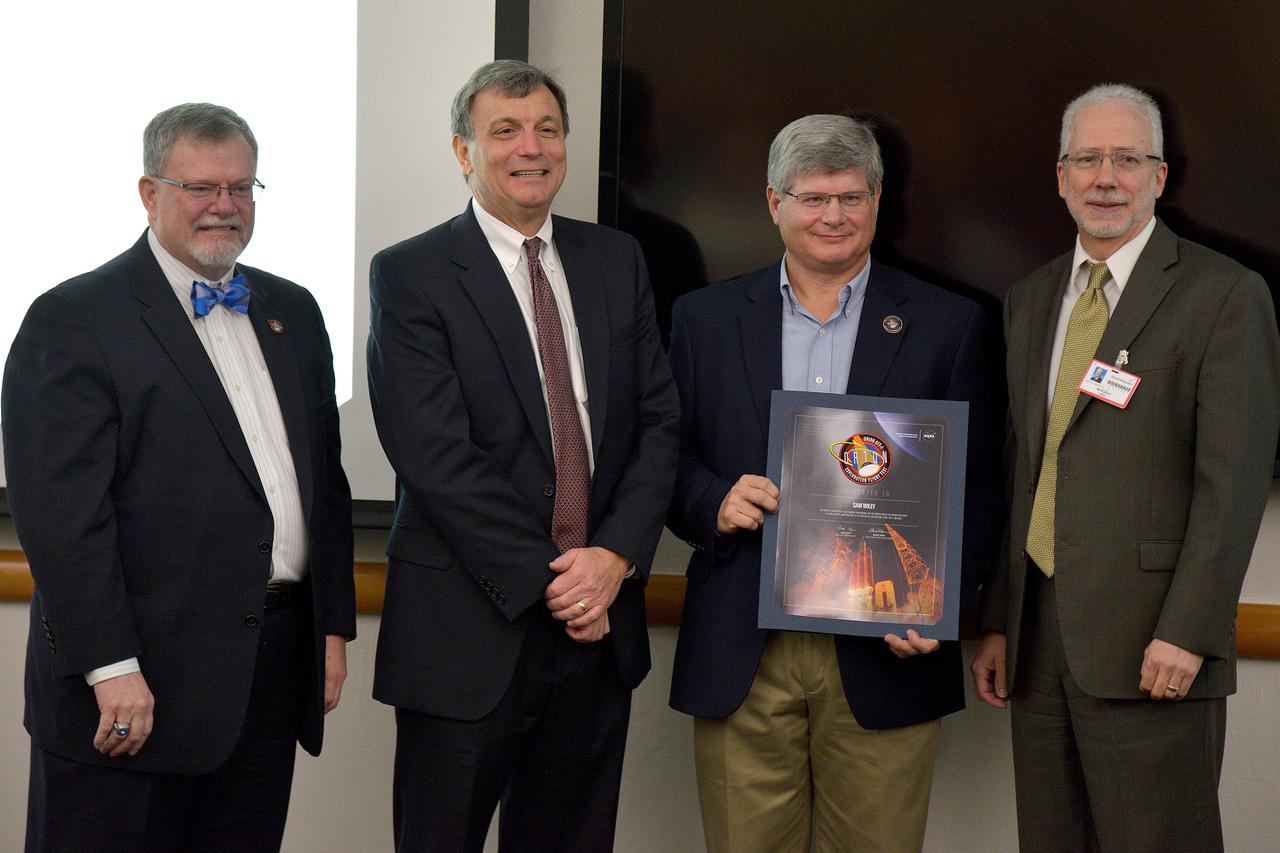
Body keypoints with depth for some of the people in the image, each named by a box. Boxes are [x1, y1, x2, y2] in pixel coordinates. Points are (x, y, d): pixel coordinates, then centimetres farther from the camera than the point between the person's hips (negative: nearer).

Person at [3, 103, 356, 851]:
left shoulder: (293, 313, 14)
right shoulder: (72, 321, -7)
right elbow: (61, 513, -14)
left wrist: (335, 624, 12)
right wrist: (110, 669, -19)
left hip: (275, 676, 6)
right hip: (134, 685, -6)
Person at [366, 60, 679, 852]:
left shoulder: (617, 261, 11)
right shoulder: (410, 274, -4)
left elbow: (659, 420, 7)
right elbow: (435, 456, -12)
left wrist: (615, 556, -8)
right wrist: (548, 582, -14)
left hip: (600, 619, 4)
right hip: (469, 632, -4)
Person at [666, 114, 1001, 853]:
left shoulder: (948, 323, 5)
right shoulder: (706, 317, 9)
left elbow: (978, 486, 4)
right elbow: (670, 459, 10)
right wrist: (715, 501, -12)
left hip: (884, 653, -1)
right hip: (741, 656, 1)